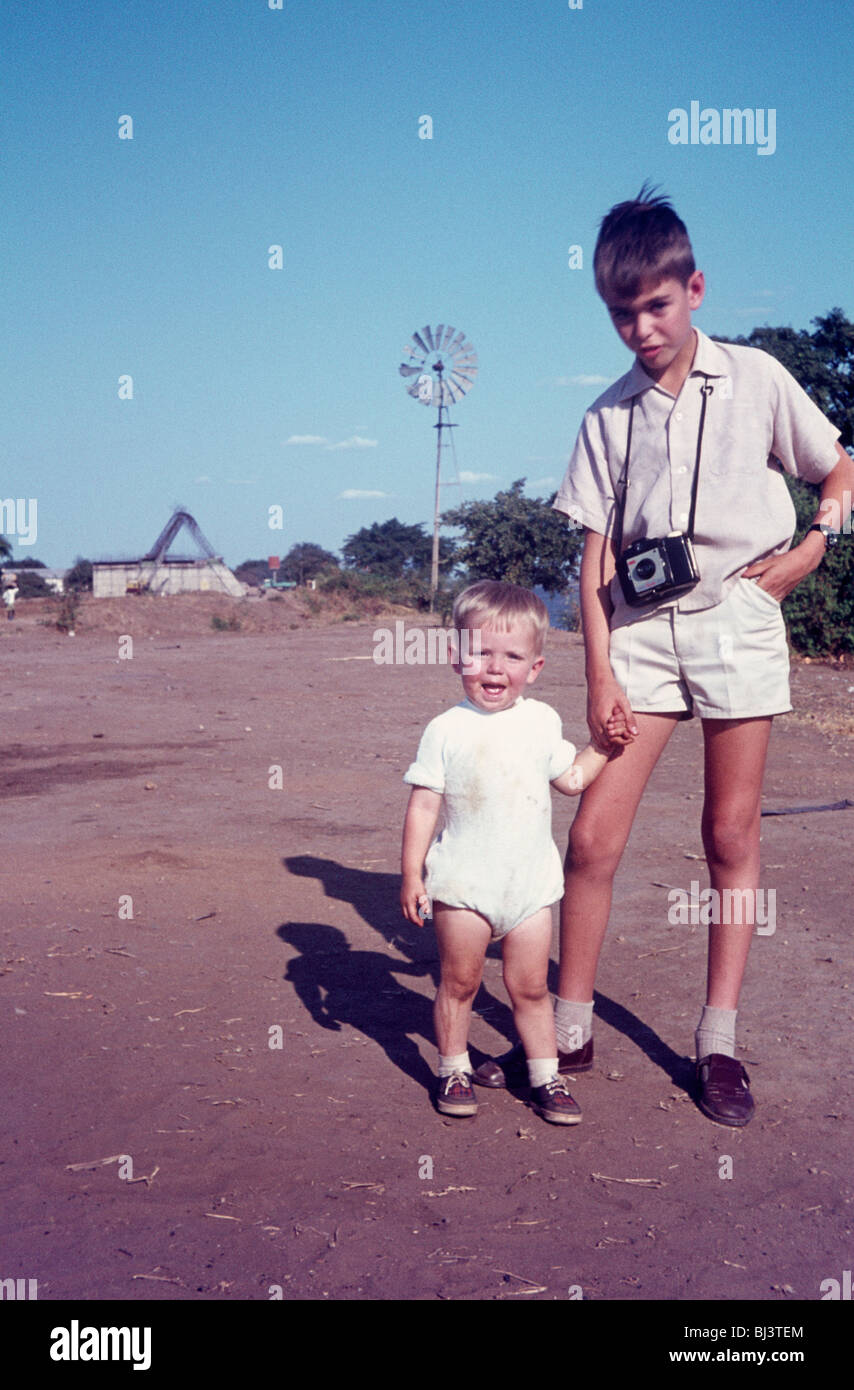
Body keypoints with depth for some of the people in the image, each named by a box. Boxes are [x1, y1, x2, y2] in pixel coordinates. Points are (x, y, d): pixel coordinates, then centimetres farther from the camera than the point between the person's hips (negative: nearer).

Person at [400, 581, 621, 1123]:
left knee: (530, 986, 9)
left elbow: (571, 779, 19)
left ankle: (545, 1076, 21)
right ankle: (453, 1069, 24)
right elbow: (424, 805, -5)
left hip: (531, 881, 3)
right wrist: (412, 873, -7)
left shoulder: (542, 721, 5)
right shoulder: (447, 730, -7)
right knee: (459, 981, 7)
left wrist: (604, 743, 11)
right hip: (464, 881, -2)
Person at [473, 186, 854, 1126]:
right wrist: (601, 673, -4)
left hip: (737, 620, -1)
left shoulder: (756, 380, 3)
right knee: (592, 836, -3)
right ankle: (568, 1033, 11)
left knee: (732, 837, 5)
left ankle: (718, 1042, 16)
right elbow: (597, 553, 4)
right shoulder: (609, 416, 7)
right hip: (642, 629, 2)